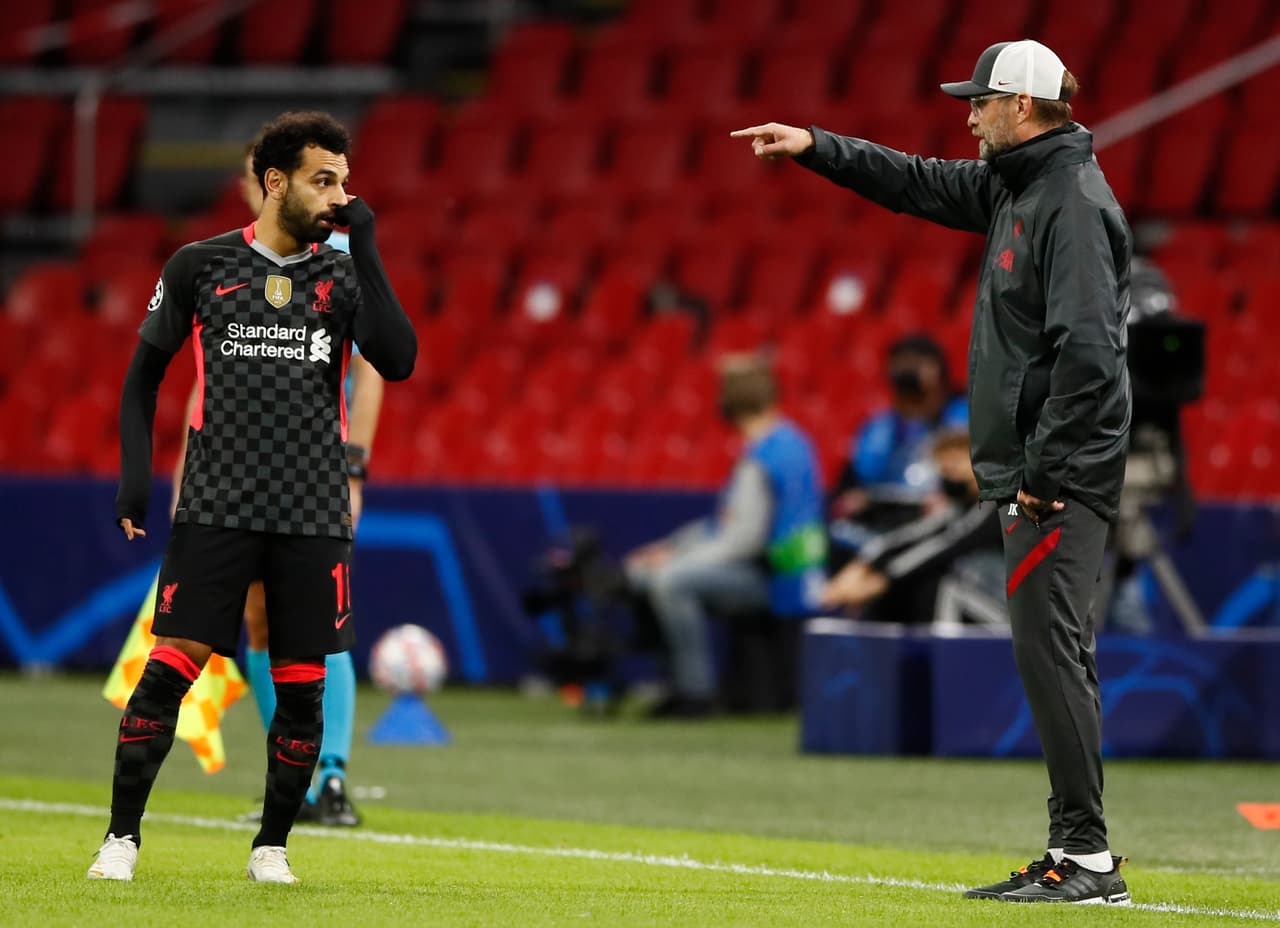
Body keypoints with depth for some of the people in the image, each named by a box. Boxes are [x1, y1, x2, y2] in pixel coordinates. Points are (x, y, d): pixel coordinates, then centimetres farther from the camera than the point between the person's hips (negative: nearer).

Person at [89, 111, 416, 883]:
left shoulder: (343, 273, 7)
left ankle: (272, 846, 15)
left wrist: (366, 252, -10)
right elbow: (145, 373, 11)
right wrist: (136, 471, 2)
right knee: (169, 669, -9)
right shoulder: (199, 266, 3)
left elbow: (398, 362, -8)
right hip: (218, 504, -2)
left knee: (302, 688, 2)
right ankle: (122, 835, -1)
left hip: (313, 515, 2)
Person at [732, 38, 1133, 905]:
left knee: (1051, 653, -11)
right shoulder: (1015, 185, 14)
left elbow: (1087, 352, -23)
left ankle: (1088, 858, -11)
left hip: (1063, 475, -10)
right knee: (1053, 659, 10)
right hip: (1039, 474, 10)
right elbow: (924, 184, 29)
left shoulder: (1074, 202, -16)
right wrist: (816, 148, 23)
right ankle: (1073, 857, 12)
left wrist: (1043, 474, -21)